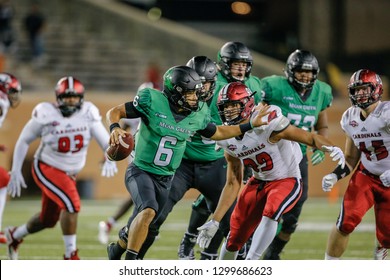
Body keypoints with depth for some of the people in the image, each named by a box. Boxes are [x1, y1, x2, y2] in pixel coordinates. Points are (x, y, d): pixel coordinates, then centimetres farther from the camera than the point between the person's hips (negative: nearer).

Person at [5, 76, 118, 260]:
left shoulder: (88, 113, -10)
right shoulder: (46, 114, -18)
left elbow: (105, 141, -12)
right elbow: (24, 141, -6)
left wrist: (110, 160, -33)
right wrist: (16, 171, -7)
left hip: (69, 173, 6)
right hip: (47, 169, -6)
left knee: (48, 220, 18)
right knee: (71, 204, -25)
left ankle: (15, 235, 45)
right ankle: (70, 255, -13)